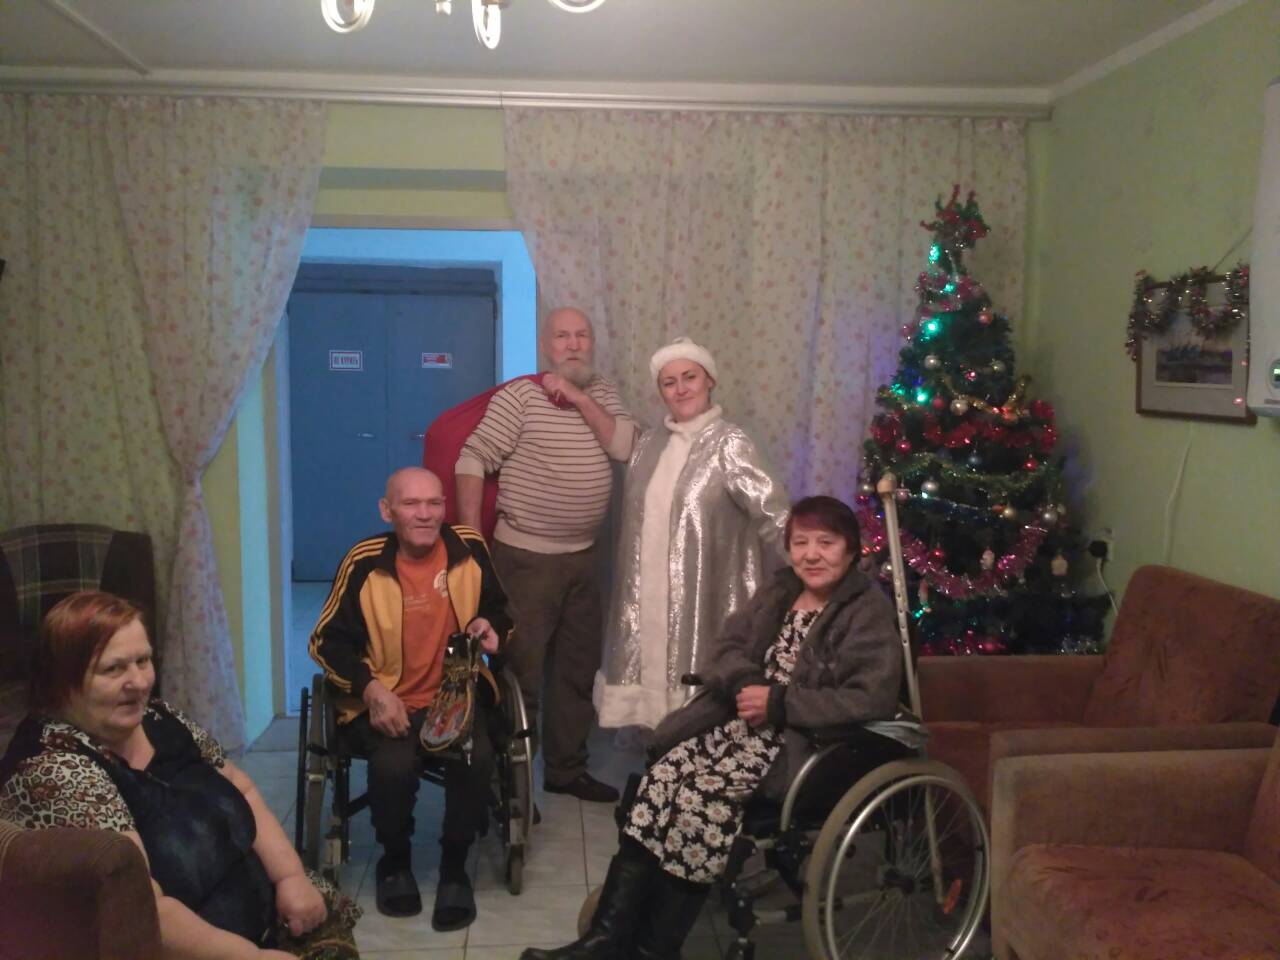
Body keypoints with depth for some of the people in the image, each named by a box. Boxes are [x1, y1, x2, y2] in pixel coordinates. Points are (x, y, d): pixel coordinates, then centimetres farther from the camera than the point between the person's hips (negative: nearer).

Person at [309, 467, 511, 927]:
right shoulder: (364, 562, -8)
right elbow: (327, 641, -1)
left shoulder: (470, 550, -1)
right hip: (387, 700, -1)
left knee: (476, 758, -30)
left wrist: (490, 628, -8)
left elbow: (499, 611, 16)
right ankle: (394, 861, 4)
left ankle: (454, 867, -1)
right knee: (394, 764, -31)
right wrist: (371, 689, -15)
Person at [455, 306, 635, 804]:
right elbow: (472, 460, -13)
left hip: (583, 556, 6)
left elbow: (625, 447, -6)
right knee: (519, 672, -1)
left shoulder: (602, 393, 8)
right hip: (525, 556, -6)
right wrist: (471, 538, -16)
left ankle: (566, 767, 29)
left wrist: (580, 399, -15)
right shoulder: (519, 396, -10)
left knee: (579, 668, 15)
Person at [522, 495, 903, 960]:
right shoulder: (778, 592, 16)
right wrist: (746, 684, -12)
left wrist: (777, 701, -18)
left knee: (706, 795, -27)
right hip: (746, 723, 6)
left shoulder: (870, 612, -5)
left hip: (809, 744, -6)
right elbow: (723, 650, 11)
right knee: (666, 773, -19)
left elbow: (871, 700, -17)